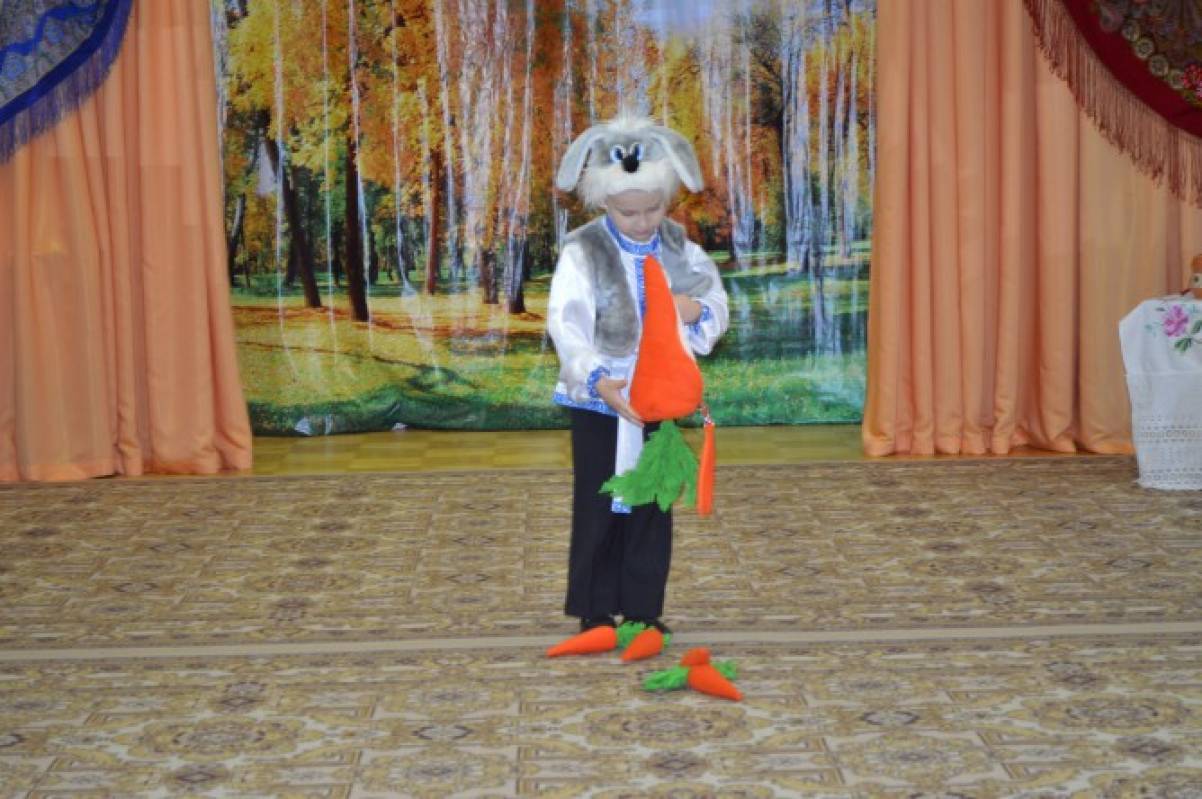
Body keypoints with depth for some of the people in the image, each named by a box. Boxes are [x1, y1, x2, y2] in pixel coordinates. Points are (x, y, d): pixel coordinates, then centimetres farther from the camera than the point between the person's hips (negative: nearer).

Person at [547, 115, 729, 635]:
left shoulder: (679, 249, 1)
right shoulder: (582, 252, -13)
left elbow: (718, 309, 8)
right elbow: (566, 324, -22)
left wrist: (699, 313, -17)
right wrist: (596, 379, -38)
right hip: (600, 399, -4)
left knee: (653, 505, 9)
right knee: (597, 506, 4)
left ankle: (643, 609, 20)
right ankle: (595, 611, 15)